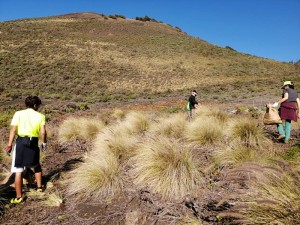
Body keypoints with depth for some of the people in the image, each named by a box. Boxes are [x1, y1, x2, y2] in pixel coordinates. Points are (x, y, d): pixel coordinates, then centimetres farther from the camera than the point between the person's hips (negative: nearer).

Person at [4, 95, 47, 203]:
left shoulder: (18, 113, 3)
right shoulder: (40, 116, 4)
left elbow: (13, 129, -4)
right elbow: (43, 132, -5)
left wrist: (9, 144, -2)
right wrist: (44, 143, 10)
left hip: (21, 142, -1)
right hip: (33, 143, 1)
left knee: (18, 170, 5)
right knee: (36, 166, 26)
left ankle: (19, 197, 8)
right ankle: (39, 187, 35)